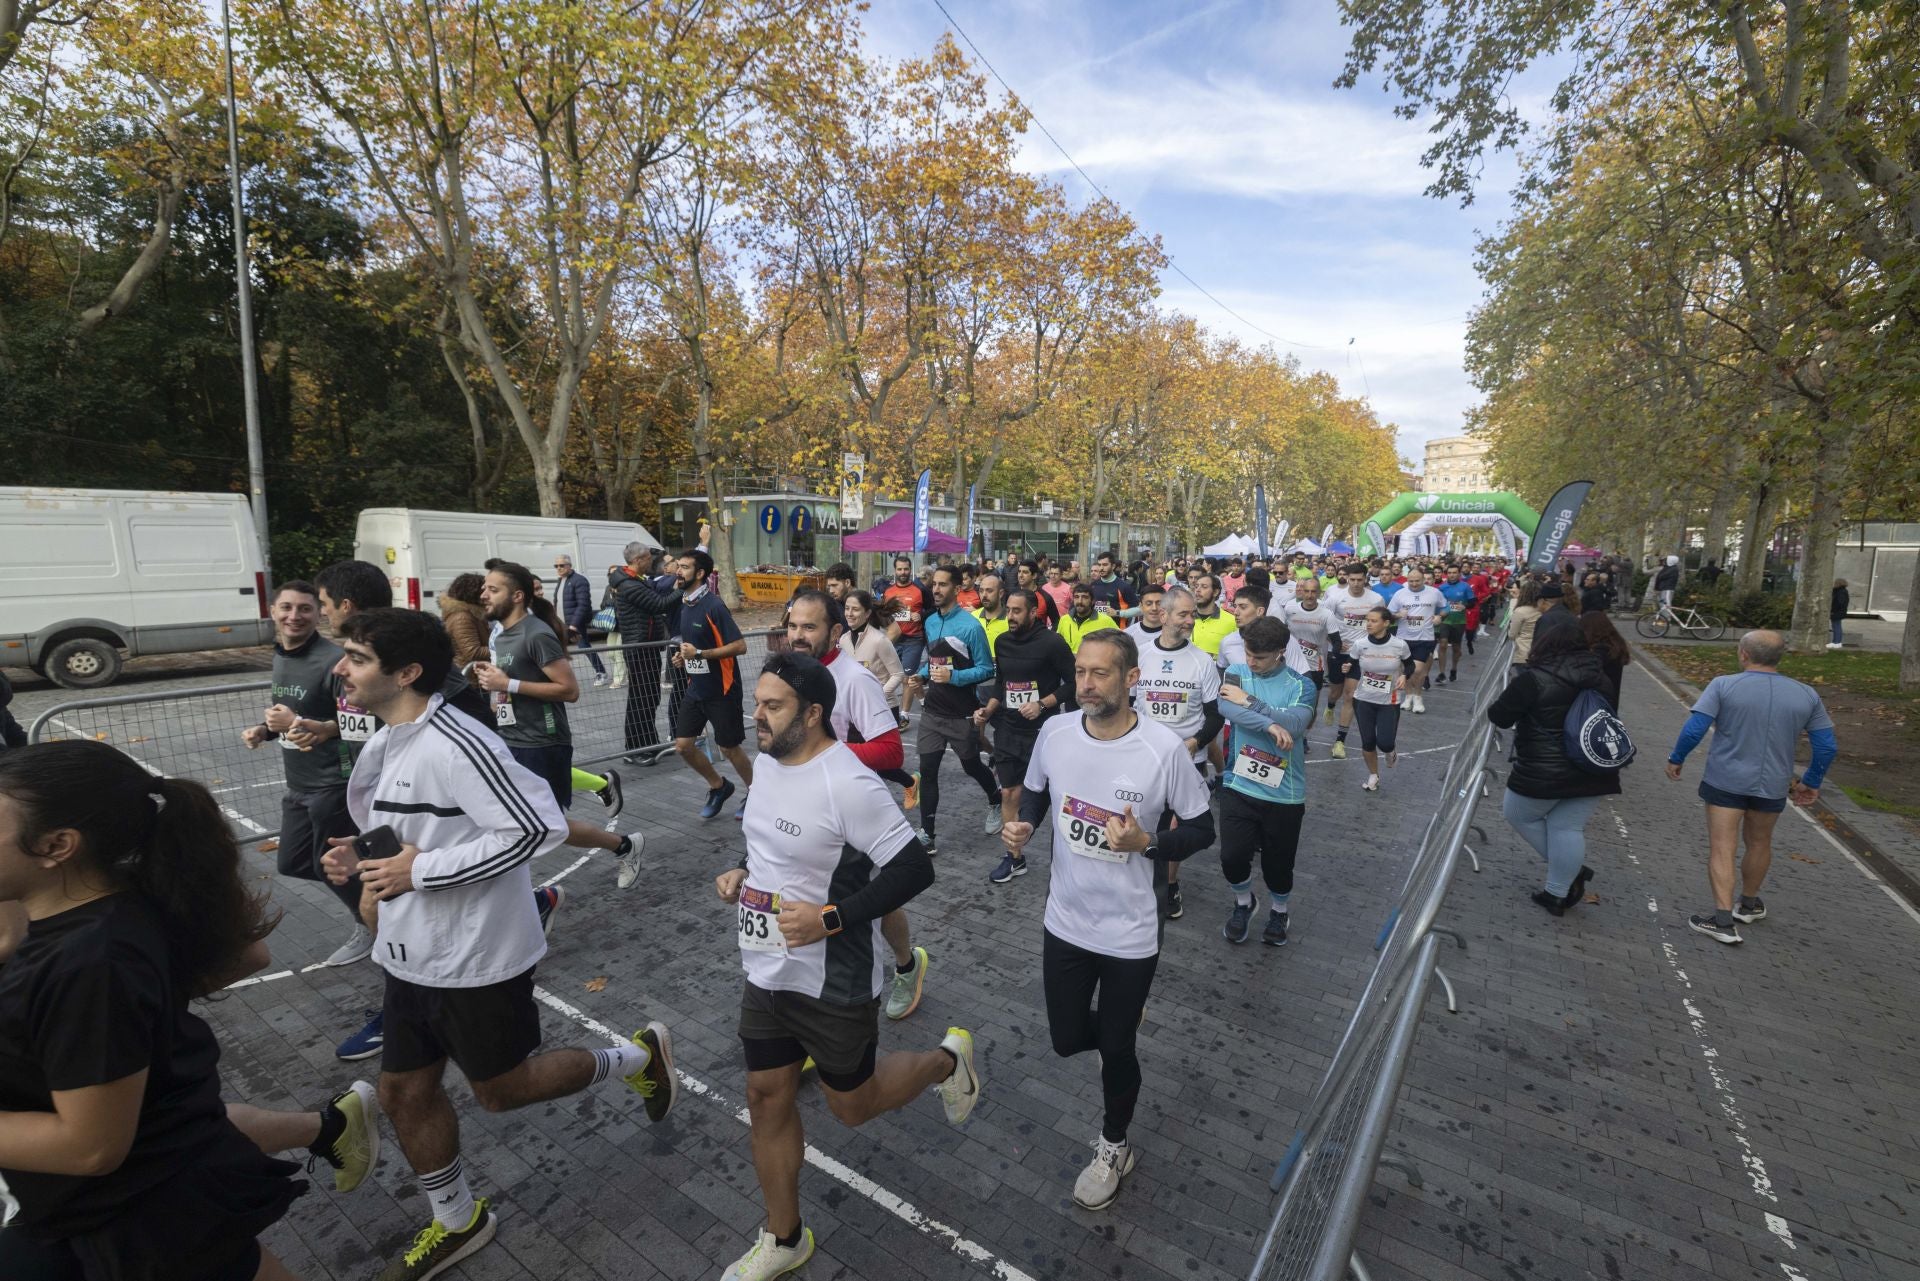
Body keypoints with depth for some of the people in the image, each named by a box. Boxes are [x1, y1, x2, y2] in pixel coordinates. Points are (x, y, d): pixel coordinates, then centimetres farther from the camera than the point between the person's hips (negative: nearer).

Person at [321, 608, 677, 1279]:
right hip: (412, 953, 9)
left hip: (476, 956, -9)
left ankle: (638, 1057, 30)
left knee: (501, 1088, 9)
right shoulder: (383, 745, 4)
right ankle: (457, 1222, 42)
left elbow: (538, 826, -31)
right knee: (403, 1091, 18)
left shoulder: (456, 744, -27)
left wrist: (421, 871, -25)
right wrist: (362, 859, -2)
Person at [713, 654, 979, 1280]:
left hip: (832, 983, -7)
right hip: (766, 972, 7)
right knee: (767, 1097, 17)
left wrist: (829, 918, -29)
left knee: (852, 1103, 14)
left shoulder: (847, 784, -28)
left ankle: (947, 1059, 41)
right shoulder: (768, 761, -1)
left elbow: (914, 869, -26)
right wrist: (742, 872, 1)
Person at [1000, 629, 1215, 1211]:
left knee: (1115, 1050, 15)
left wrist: (1146, 843, -27)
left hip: (1131, 932, -3)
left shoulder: (1164, 748, -22)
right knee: (1068, 1038, 18)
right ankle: (1122, 1022, 54)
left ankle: (1114, 1147, 46)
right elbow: (1035, 792, 8)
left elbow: (1202, 829, -9)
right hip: (1065, 920, 3)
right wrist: (1021, 825, -13)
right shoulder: (1054, 732, -11)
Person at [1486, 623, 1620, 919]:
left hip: (1544, 773, -6)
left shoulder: (1533, 679, -15)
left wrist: (1511, 696, 9)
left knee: (1519, 815, 17)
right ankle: (1558, 894, 19)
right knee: (1568, 828, 13)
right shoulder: (1600, 678, 7)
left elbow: (1499, 717, -10)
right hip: (1594, 771, 6)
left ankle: (1571, 871, 23)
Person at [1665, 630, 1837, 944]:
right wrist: (1810, 783, 16)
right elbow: (1827, 747, 4)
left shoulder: (1723, 685, -11)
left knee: (1722, 849, -1)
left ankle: (1724, 919, -7)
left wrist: (1676, 760, -1)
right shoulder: (1807, 695, 1)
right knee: (1759, 843, 22)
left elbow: (1693, 730, -16)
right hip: (1772, 786, 4)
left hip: (1725, 781, -4)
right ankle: (1749, 904, 39)